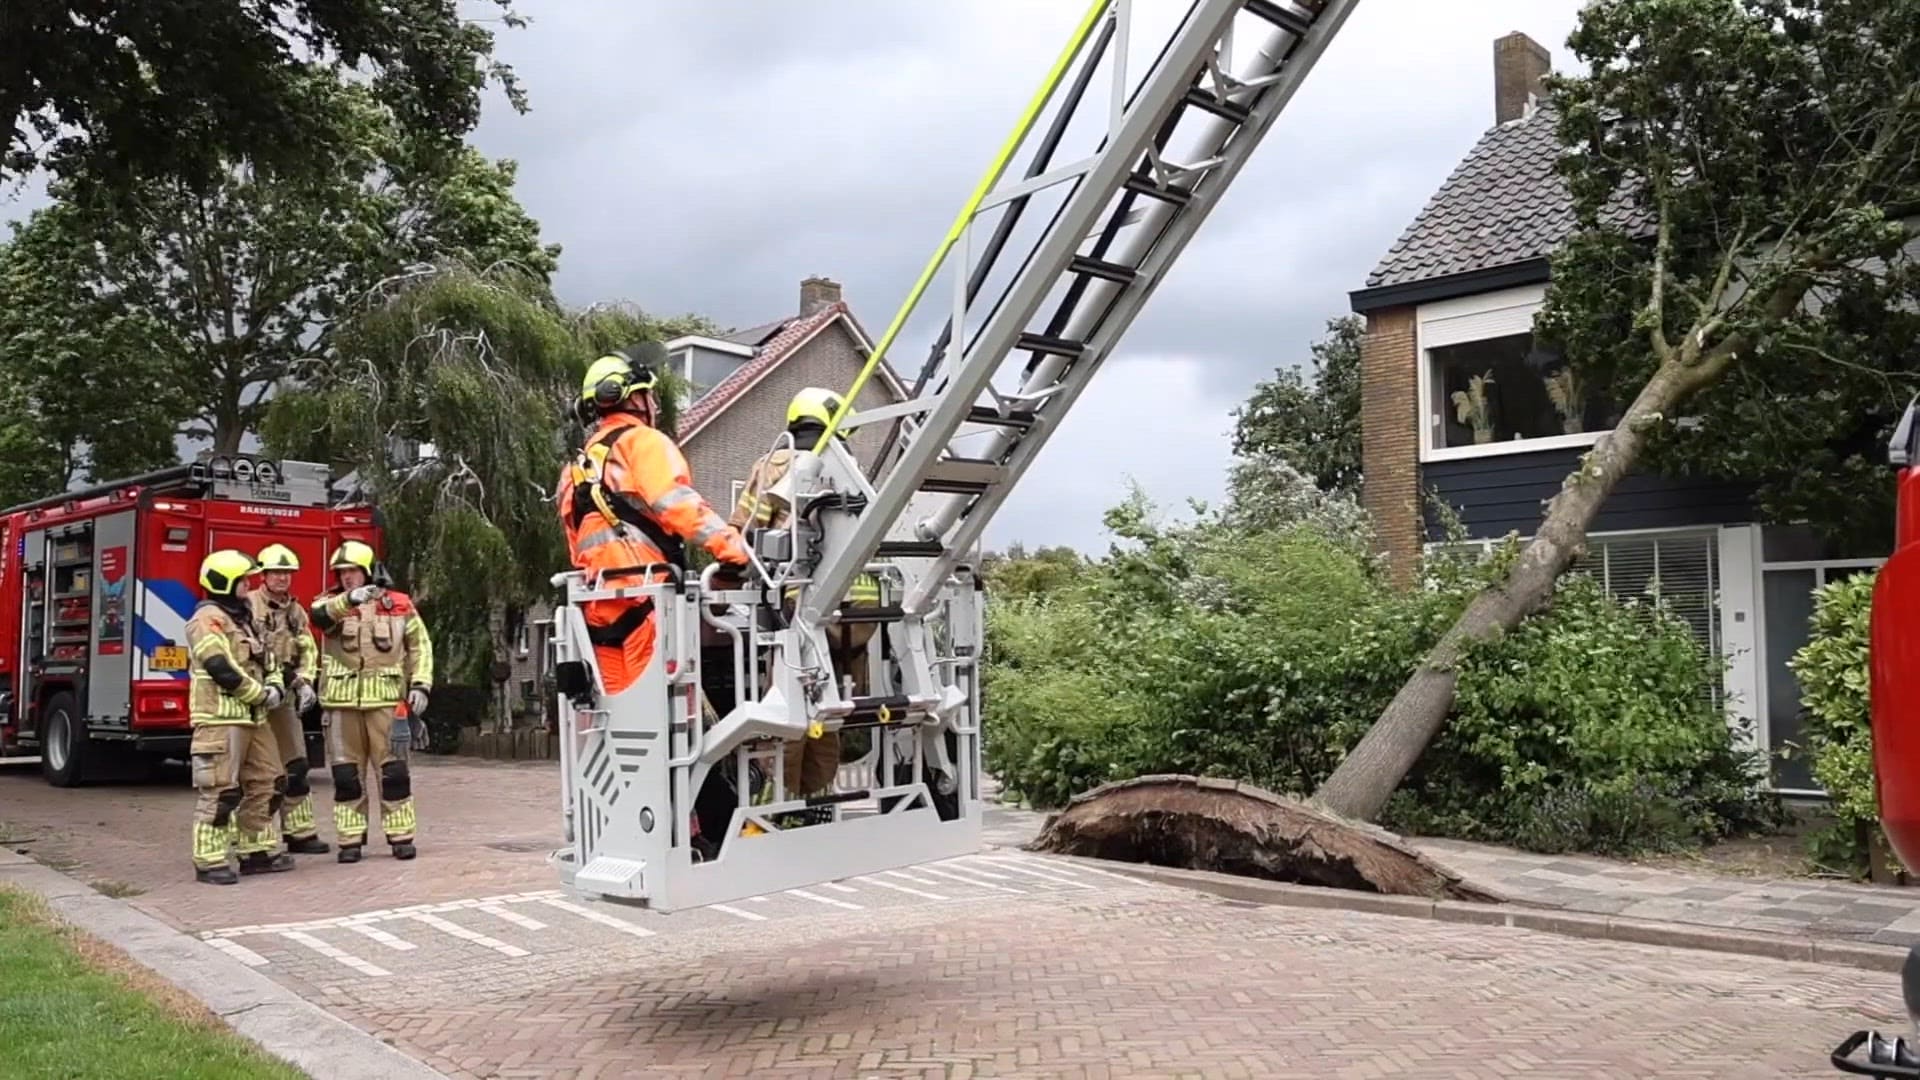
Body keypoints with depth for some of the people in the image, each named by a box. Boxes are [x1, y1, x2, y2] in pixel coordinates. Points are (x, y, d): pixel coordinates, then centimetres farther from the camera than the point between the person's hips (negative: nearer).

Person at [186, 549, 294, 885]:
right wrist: (262, 695, -13)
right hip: (220, 719, -10)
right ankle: (209, 862, 0)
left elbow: (266, 659, 24)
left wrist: (275, 686, 3)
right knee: (220, 791, -7)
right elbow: (222, 669, -21)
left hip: (253, 718, 10)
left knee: (267, 783, 12)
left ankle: (255, 852, 21)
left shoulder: (242, 618, 20)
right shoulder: (207, 620, -11)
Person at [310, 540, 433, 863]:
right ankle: (350, 840, 13)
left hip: (386, 699, -1)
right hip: (342, 702, 1)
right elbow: (320, 615, -18)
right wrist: (350, 599, -38)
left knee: (393, 771, 0)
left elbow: (420, 645, 10)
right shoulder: (331, 603, 7)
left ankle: (401, 836, 7)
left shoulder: (400, 604, 7)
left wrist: (420, 684, -1)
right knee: (346, 775, 5)